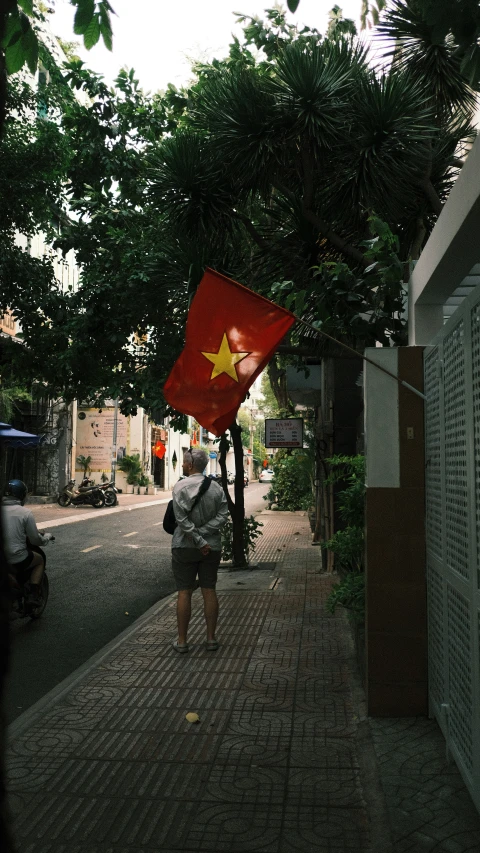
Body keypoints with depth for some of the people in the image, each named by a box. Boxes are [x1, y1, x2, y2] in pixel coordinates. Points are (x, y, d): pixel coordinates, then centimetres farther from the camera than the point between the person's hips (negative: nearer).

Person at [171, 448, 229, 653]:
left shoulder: (180, 486, -10)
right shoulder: (216, 487, 1)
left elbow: (182, 519, -17)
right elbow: (222, 515, -6)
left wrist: (198, 541, -14)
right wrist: (203, 534, -10)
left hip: (184, 546, -3)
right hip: (212, 547, 3)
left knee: (184, 593, 4)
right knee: (209, 591, 9)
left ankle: (182, 640, 11)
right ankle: (211, 638, 14)